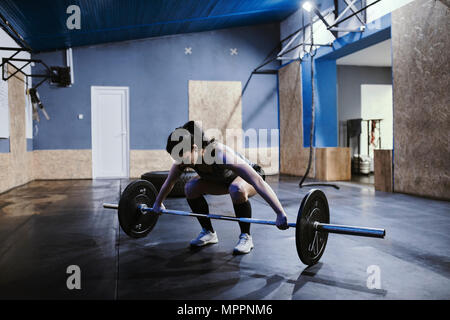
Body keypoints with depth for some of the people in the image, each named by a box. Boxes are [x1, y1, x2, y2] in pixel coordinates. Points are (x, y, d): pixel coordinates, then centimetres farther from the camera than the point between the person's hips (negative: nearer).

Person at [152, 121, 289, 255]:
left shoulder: (220, 155, -42)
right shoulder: (184, 156, -23)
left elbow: (258, 181, -47)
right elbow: (169, 182, -2)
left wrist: (281, 214, -50)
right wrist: (158, 203, 10)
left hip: (250, 176, -6)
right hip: (225, 179, 6)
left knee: (237, 190, -38)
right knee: (190, 188, -12)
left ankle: (246, 237, -16)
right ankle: (209, 233, 4)